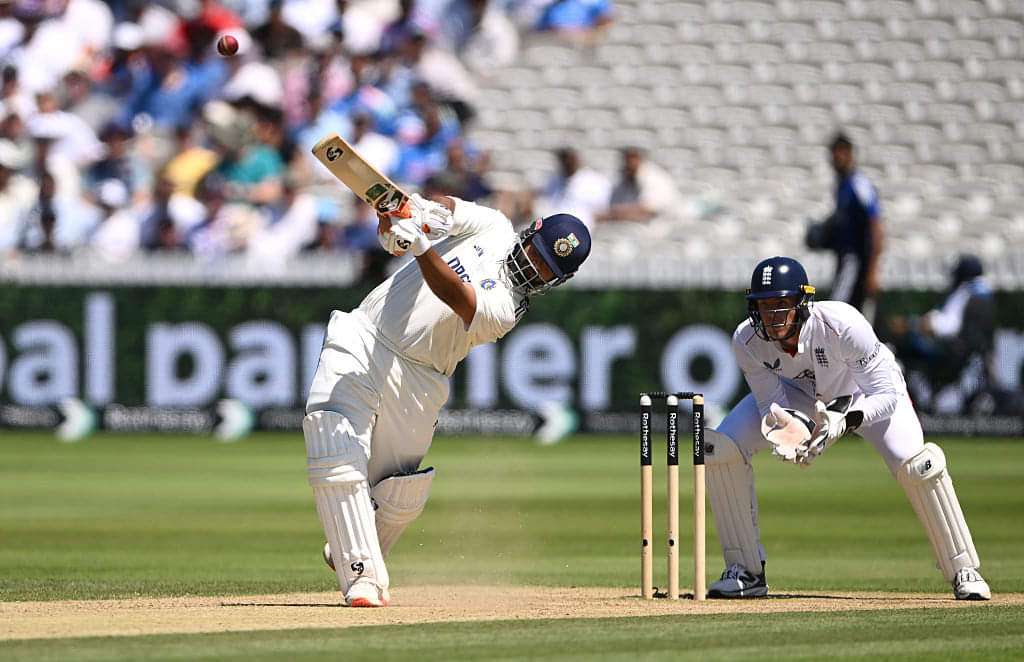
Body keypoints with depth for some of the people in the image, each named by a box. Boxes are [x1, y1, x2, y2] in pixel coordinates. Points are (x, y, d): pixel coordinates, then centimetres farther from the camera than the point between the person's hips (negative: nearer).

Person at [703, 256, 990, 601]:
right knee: (722, 449, -16)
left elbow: (886, 394, -34)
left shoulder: (842, 324, -40)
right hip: (798, 393, 3)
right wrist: (787, 427, -42)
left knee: (917, 465, -27)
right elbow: (772, 403, -19)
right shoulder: (747, 341, -29)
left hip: (864, 392, -3)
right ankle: (747, 572, -3)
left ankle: (963, 571, -7)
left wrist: (844, 421, -52)